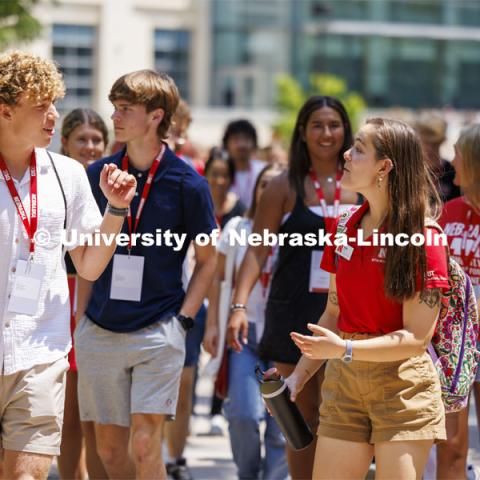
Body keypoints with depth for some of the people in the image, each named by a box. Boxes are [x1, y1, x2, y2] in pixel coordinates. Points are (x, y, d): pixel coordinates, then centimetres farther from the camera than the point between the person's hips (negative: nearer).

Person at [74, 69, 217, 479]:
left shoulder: (187, 183, -4)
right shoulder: (97, 175, 5)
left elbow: (207, 261, 4)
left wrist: (183, 318, -6)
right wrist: (78, 314, 7)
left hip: (158, 332, -4)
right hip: (99, 331, 4)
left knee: (145, 445, -10)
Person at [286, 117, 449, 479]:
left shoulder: (423, 238, -12)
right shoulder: (345, 231, 9)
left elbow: (416, 337, -15)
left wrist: (345, 350, -24)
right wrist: (299, 375, 8)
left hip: (403, 385, -6)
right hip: (344, 382, 6)